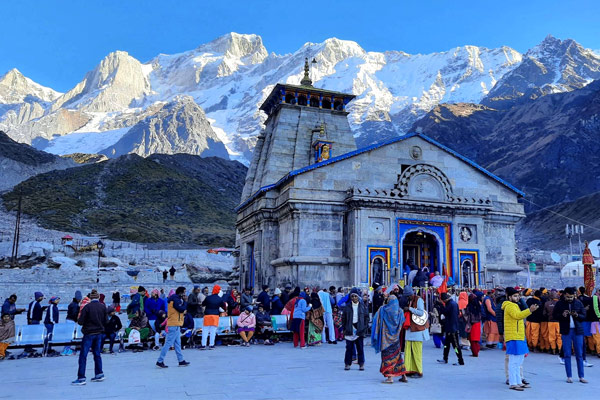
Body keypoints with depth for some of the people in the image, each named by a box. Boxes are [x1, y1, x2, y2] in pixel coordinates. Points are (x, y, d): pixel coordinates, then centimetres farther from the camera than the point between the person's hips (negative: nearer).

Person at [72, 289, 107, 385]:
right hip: (99, 333, 5)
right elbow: (106, 321, 4)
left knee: (83, 356, 1)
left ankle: (81, 378, 0)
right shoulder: (103, 306, -1)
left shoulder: (87, 307, -13)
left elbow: (80, 322, -12)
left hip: (89, 333, -5)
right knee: (97, 354, 16)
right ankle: (99, 374, 20)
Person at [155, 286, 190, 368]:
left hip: (176, 325, 11)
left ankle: (181, 360, 19)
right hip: (174, 325, -11)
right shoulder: (175, 300, -14)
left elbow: (183, 310, 18)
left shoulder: (177, 299, 17)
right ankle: (160, 361, -5)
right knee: (168, 343, -8)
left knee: (177, 343, 13)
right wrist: (185, 301, -7)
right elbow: (181, 309, -19)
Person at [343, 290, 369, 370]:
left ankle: (361, 364, 11)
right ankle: (347, 363, 10)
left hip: (359, 329, 0)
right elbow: (343, 318, 7)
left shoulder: (362, 306, 5)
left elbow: (366, 317, 7)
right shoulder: (347, 306, 5)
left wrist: (365, 327, -1)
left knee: (360, 347, 2)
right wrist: (344, 328, 0)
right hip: (350, 328, 0)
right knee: (349, 347, 2)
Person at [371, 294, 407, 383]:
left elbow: (376, 319, -4)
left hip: (386, 337, -4)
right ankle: (403, 375, 18)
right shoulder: (400, 311, 1)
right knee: (397, 355, 15)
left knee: (388, 356, -2)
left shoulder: (383, 309, -10)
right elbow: (402, 322, 13)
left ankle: (390, 377, -6)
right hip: (396, 338, 4)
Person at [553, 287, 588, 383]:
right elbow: (554, 315, 2)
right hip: (566, 331, -1)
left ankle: (581, 376, 14)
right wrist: (562, 315, -16)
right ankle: (569, 376, 10)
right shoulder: (559, 304, -1)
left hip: (578, 330, 1)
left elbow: (584, 316, 5)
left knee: (579, 355, 5)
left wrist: (577, 315, -15)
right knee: (567, 355, 3)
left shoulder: (578, 303, 3)